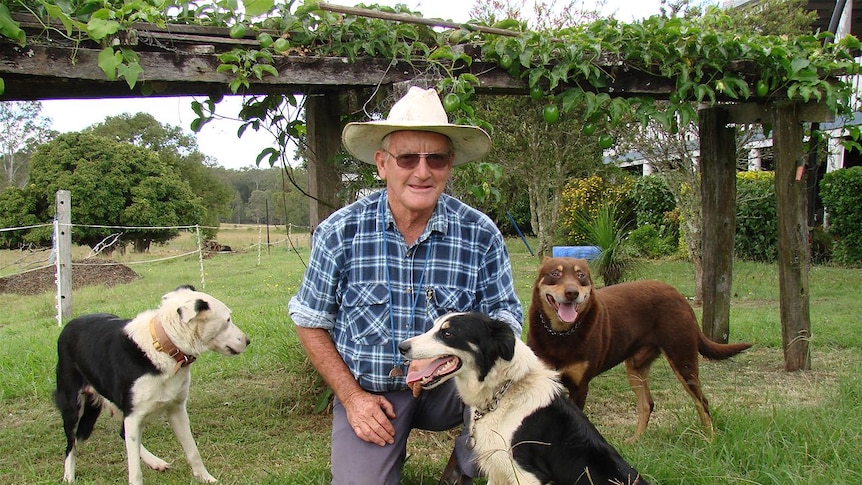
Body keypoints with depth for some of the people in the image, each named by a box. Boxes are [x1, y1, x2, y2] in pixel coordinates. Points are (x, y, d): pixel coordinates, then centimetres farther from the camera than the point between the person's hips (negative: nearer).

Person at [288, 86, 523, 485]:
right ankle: (389, 451, 19)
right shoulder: (339, 232, -10)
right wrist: (351, 396, -8)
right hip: (366, 392, 0)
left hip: (449, 387, 1)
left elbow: (507, 318, -6)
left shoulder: (480, 235, -10)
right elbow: (310, 322, 0)